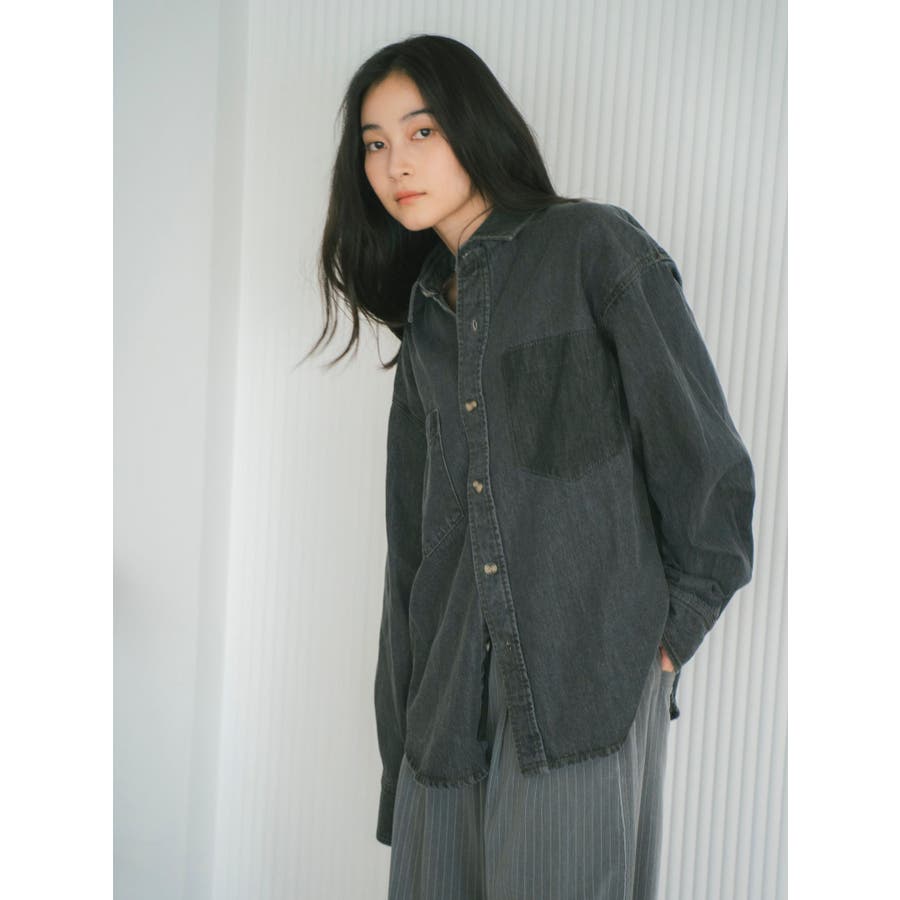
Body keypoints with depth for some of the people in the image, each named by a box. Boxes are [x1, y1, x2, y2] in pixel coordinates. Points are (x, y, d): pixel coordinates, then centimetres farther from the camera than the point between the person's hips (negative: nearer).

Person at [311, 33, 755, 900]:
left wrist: (678, 623, -2)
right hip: (454, 680, 6)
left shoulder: (593, 245, -3)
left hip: (587, 666, -6)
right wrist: (399, 718, 14)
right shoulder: (425, 315, 17)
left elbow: (702, 451, -5)